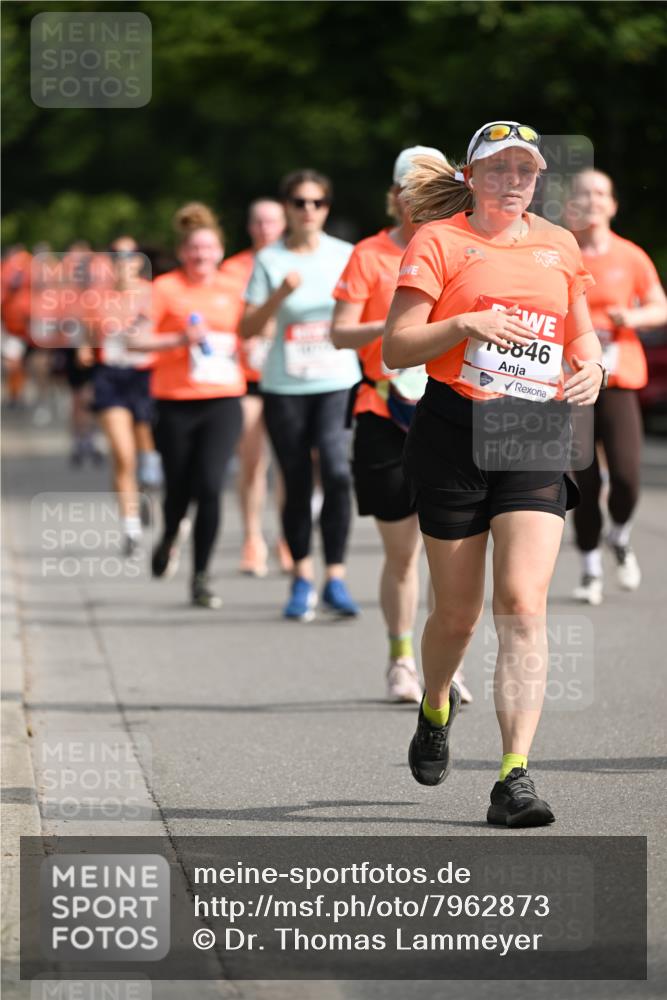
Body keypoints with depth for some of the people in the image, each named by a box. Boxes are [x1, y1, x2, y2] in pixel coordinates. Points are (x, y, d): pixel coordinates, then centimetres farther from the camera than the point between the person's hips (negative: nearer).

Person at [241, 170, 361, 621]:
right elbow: (247, 329, -1)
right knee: (297, 484, 5)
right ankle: (303, 578, 20)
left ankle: (336, 579, -15)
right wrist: (280, 294, -15)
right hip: (285, 386, 0)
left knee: (338, 472, -19)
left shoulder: (346, 256, 6)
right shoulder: (269, 260, 3)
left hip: (338, 384, 0)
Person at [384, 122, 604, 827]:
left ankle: (514, 777, -14)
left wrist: (590, 369, 6)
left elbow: (581, 330, 28)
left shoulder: (558, 245, 14)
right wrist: (466, 325, -19)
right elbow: (395, 349, -4)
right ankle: (436, 708, 40)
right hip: (453, 432, -2)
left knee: (522, 604, -13)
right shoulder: (438, 240, 2)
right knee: (458, 612, 6)